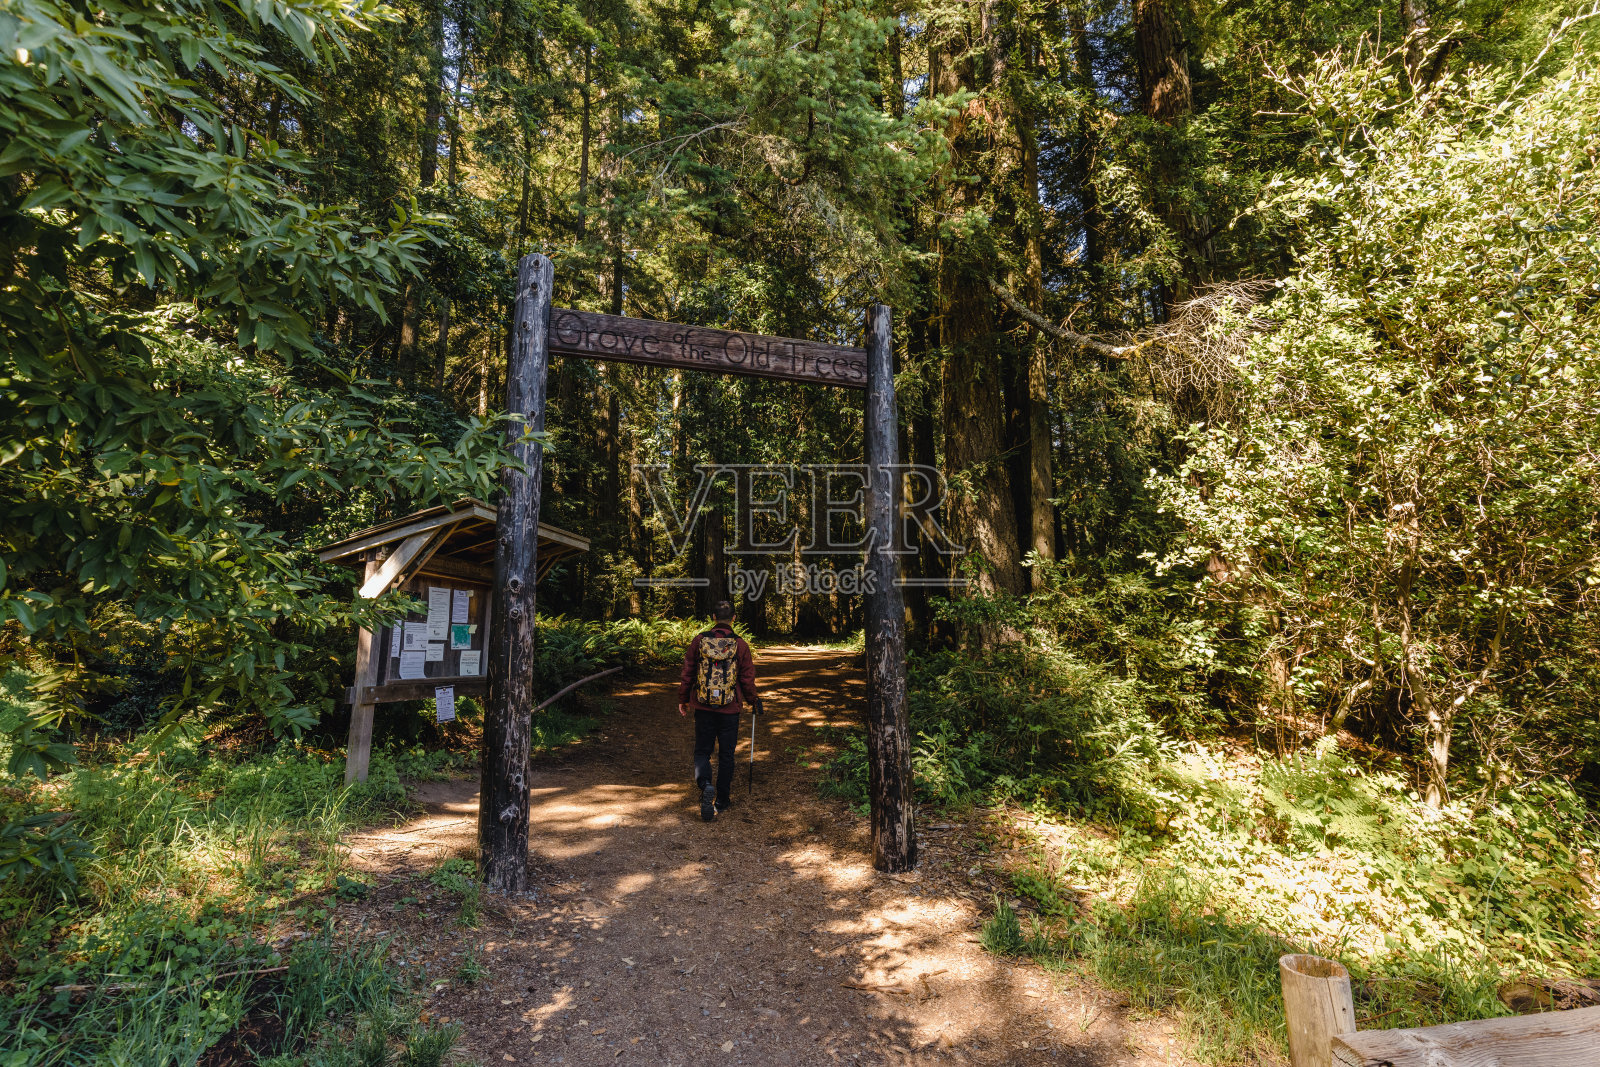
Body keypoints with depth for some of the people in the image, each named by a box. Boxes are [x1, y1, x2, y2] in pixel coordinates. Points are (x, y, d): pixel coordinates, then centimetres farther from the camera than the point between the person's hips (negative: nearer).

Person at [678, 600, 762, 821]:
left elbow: (687, 674, 2)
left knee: (702, 751, 11)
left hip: (703, 707, 1)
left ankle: (705, 785, -16)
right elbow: (748, 678, -2)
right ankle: (722, 801, 20)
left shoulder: (699, 640, -3)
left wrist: (683, 700, 15)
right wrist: (754, 702, 14)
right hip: (730, 710, 0)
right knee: (726, 754, 12)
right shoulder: (740, 644, -6)